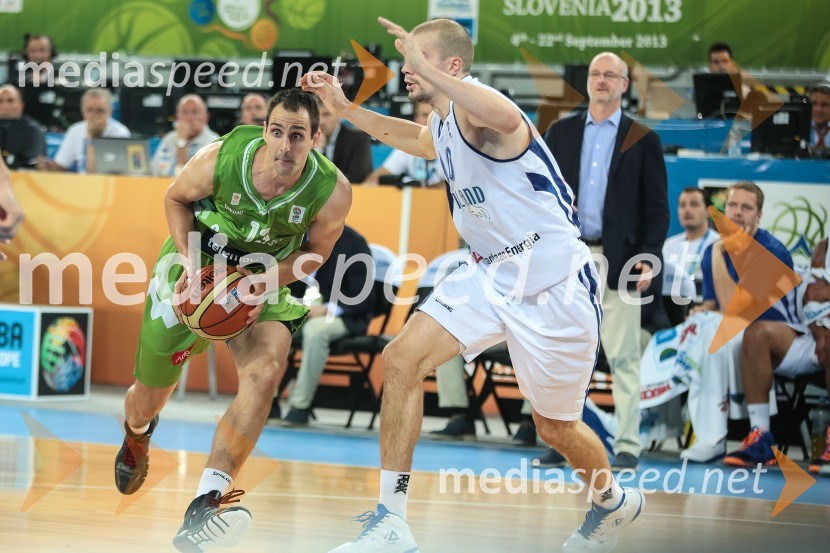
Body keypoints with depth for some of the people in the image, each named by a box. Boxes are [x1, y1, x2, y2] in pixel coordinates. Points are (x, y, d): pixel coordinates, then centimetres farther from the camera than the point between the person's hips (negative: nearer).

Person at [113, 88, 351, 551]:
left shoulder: (333, 191, -25)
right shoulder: (221, 159, -27)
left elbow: (318, 249, -5)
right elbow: (177, 199, -5)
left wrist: (269, 281, -22)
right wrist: (190, 264, -19)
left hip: (264, 281, 0)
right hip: (196, 267, 0)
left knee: (265, 373, -29)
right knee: (150, 394, 11)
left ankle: (206, 507, -32)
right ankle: (136, 437, 54)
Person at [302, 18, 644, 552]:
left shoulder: (474, 103, -20)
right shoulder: (443, 122, 8)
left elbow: (508, 118, -48)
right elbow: (420, 140, 35)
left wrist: (425, 69, -44)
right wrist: (345, 108, 30)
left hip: (552, 282, -8)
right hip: (491, 273, 8)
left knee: (557, 427, 8)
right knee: (402, 359, -10)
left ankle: (614, 502, 41)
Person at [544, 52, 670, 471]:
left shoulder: (642, 140, 4)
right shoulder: (561, 133, 12)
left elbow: (657, 209, 1)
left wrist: (648, 259, -9)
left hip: (619, 260, -3)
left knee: (622, 356, -3)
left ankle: (627, 445, 1)